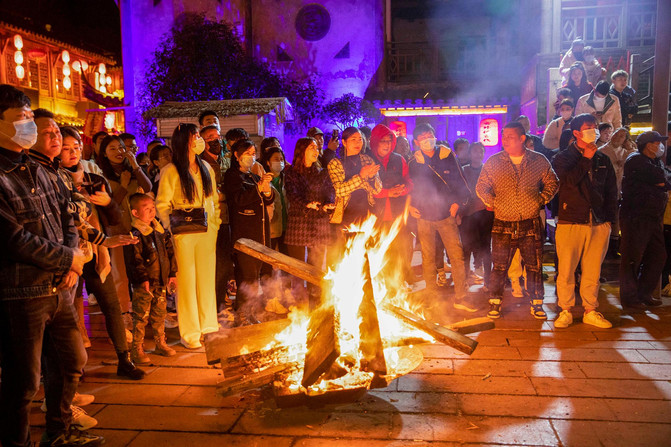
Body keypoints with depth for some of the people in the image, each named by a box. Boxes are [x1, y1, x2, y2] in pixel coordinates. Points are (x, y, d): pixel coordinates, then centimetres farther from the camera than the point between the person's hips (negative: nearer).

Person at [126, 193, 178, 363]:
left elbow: (169, 252, 14)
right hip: (143, 284, -7)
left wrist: (172, 273, 10)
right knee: (141, 317, 0)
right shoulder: (135, 234, -12)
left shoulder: (160, 230, 9)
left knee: (160, 314, 16)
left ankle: (160, 344, 29)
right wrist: (143, 279, -20)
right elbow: (135, 259, -16)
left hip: (161, 281, 7)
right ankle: (137, 350, 11)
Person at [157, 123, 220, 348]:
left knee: (207, 277, 10)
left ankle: (207, 325, 24)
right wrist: (171, 227, -16)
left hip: (207, 232, 5)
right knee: (186, 281, 1)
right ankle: (189, 333, 11)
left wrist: (216, 223, 9)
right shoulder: (171, 171, -6)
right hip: (183, 235, -5)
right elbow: (161, 205, -6)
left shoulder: (206, 168, 13)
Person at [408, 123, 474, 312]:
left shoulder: (448, 157, 3)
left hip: (447, 215, -1)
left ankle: (460, 298, 2)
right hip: (424, 217, 1)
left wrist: (457, 202, -1)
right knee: (428, 257, 7)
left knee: (457, 255, -6)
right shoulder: (414, 163, 5)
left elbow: (460, 182, 10)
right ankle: (431, 295, 20)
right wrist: (411, 206, 2)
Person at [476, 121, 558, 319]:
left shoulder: (539, 161, 4)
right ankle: (495, 303, 17)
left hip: (531, 226, 0)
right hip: (503, 226, 0)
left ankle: (536, 304, 20)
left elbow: (552, 183, 14)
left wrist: (541, 201, 4)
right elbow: (481, 187, 10)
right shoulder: (493, 162, 3)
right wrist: (493, 203, 3)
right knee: (499, 266, 3)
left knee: (535, 266, 5)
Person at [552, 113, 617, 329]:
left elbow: (612, 191, 19)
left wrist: (610, 218, 12)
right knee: (566, 270, -2)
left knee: (592, 271, 7)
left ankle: (590, 312, 19)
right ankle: (566, 311, 11)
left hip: (599, 224, 3)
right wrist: (586, 158, -7)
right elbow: (570, 181, -14)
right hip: (570, 223, -3)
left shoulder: (603, 160, 16)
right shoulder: (563, 158, 5)